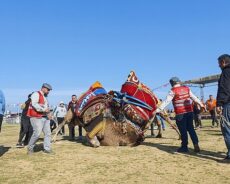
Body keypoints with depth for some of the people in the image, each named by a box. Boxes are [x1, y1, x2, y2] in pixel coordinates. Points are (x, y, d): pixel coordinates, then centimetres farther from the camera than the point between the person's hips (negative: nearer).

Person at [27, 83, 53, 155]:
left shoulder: (45, 97, 24)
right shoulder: (36, 94, -4)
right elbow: (34, 104, -20)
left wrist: (48, 114, 9)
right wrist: (44, 109, -21)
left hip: (45, 117, 9)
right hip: (37, 117, -9)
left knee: (48, 133, 4)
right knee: (37, 133, -13)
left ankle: (47, 149, 11)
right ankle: (30, 148, 6)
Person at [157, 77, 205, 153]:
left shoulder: (173, 91, -7)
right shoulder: (187, 88, 9)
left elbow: (166, 101, -13)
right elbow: (194, 97, 16)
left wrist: (158, 109, -13)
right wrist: (201, 104, 29)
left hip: (180, 113, -5)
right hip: (189, 112, 5)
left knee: (183, 130, 3)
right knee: (191, 128, 13)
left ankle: (184, 147, 12)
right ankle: (196, 145, 9)